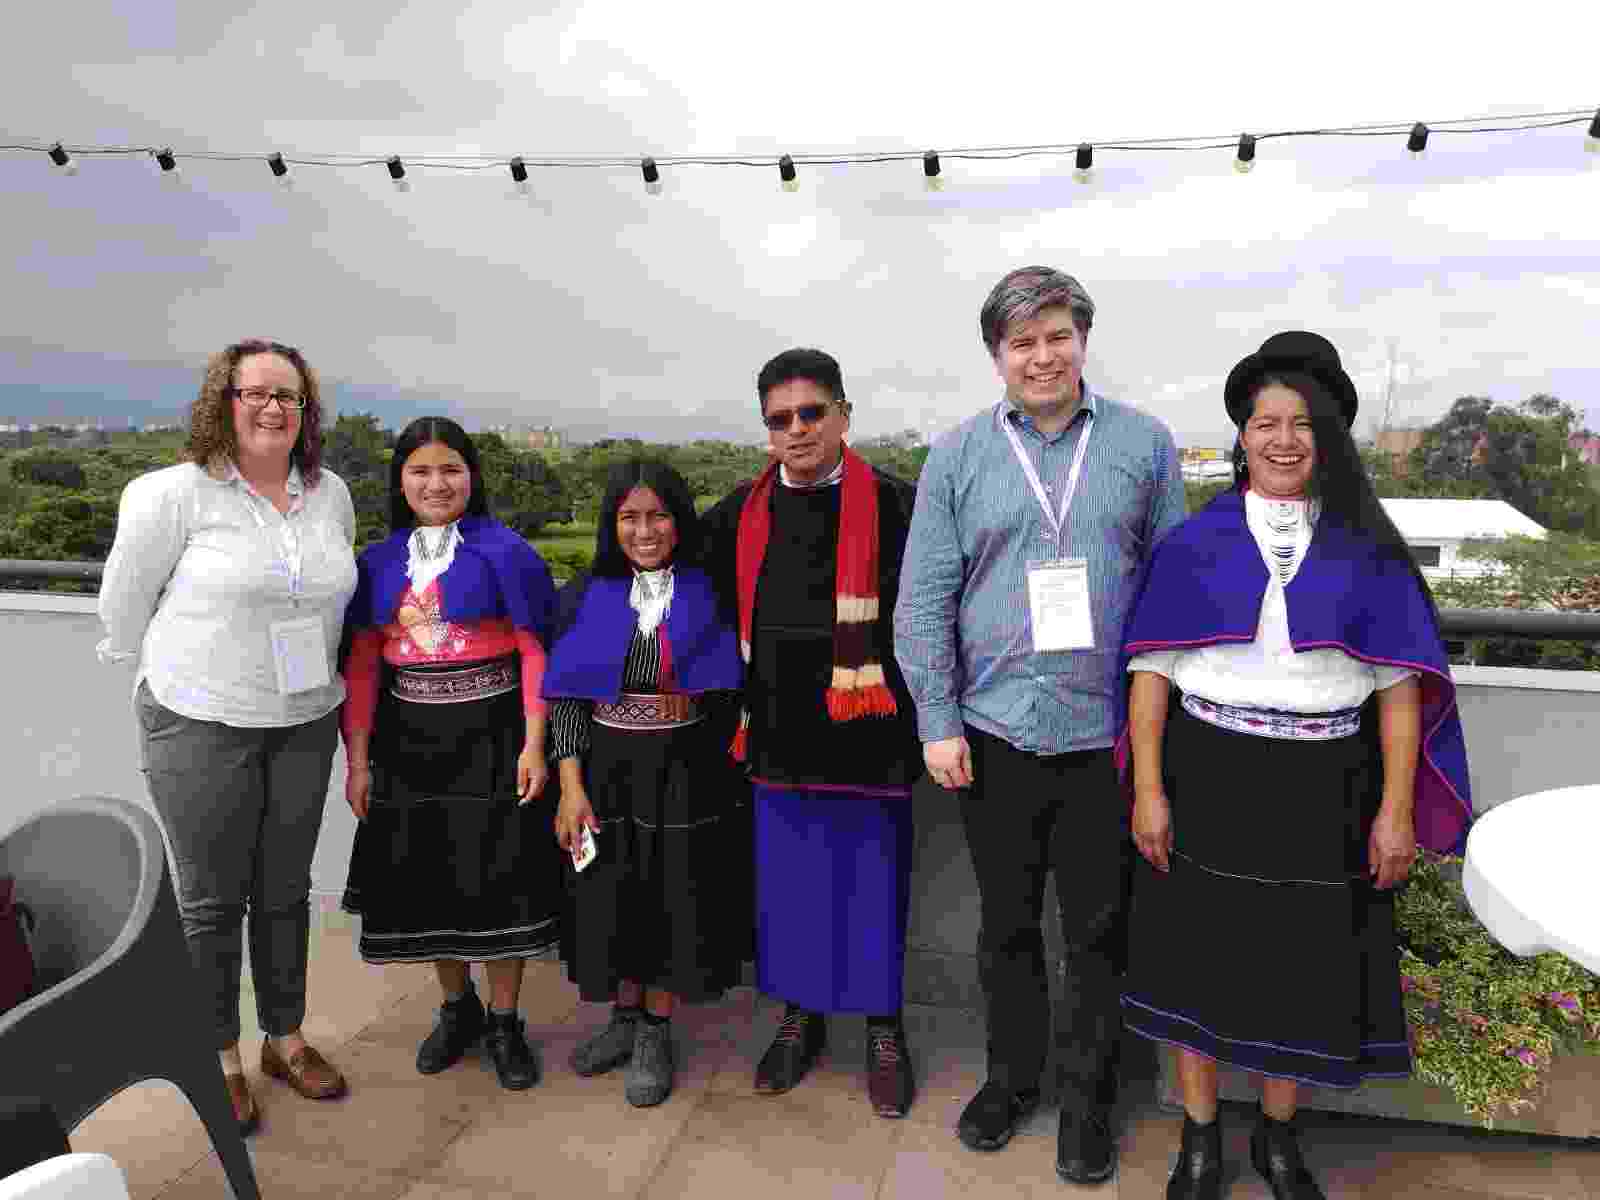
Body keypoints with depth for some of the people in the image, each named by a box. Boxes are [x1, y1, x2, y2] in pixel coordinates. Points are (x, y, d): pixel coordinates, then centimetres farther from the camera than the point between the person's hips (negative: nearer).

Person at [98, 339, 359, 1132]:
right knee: (211, 899, 8)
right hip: (200, 725, -4)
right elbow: (125, 595, -2)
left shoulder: (332, 495, 2)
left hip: (305, 721, 4)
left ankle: (285, 1038, 33)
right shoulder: (177, 493, -11)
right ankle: (218, 1058, 27)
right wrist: (150, 675, 8)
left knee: (285, 890, 15)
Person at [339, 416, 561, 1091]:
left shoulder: (504, 551, -5)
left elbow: (534, 651, -7)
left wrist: (534, 746, -12)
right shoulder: (378, 562, 6)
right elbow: (362, 665, 6)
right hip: (409, 739, 4)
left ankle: (504, 1022, 21)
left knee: (500, 876, 1)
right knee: (425, 876, 12)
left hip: (491, 734, -4)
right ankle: (457, 1008, 33)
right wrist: (358, 760, 3)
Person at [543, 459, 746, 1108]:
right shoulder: (588, 596, -1)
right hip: (607, 771, 2)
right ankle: (625, 1016, 37)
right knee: (613, 901, 13)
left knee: (675, 899, 7)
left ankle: (656, 1033, 29)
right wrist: (571, 787, -8)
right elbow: (565, 697, -1)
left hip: (688, 774, -1)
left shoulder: (708, 592, -5)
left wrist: (734, 773, -8)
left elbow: (733, 688, -1)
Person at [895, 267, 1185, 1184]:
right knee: (1007, 925, 16)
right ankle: (1012, 1075, 37)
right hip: (994, 732, 1)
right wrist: (939, 722, -5)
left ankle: (1088, 1102, 31)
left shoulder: (1144, 444, 3)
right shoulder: (958, 457, 3)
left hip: (1109, 734, 0)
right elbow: (925, 600, 0)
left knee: (1099, 933, 11)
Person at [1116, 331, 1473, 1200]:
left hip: (1322, 790, 1)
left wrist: (1396, 808, -4)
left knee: (1306, 963, 12)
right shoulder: (1194, 543, -1)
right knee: (1199, 958, 9)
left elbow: (1398, 681, 1)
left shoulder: (1366, 549, 1)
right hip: (1208, 781, -1)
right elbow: (1152, 669, -3)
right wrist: (1147, 791, -8)